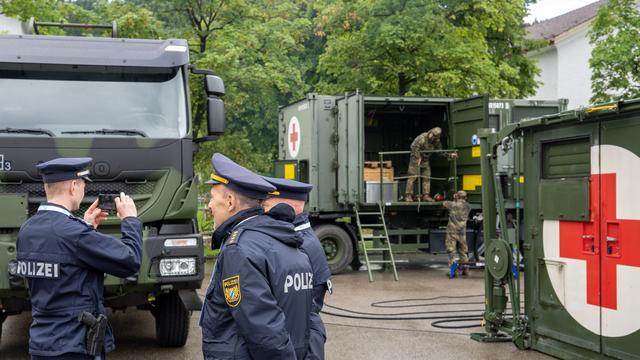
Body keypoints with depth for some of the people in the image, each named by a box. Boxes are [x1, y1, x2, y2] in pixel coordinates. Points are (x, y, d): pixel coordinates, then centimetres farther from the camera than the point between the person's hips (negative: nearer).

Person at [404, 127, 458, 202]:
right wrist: (418, 158, -31)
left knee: (427, 177, 2)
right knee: (412, 176, -10)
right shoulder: (422, 137, -21)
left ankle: (426, 195, 5)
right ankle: (408, 195, -10)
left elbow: (440, 151, 7)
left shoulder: (436, 142, -1)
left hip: (425, 160, 6)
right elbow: (414, 146, -27)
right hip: (416, 158, -6)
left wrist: (450, 155, -4)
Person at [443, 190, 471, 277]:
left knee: (451, 251, -2)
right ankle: (465, 268, 15)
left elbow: (444, 203, 9)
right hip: (462, 232, 4)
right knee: (463, 251, 15)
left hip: (452, 231, -4)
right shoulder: (467, 206, 3)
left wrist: (454, 200, 27)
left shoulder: (453, 204, -9)